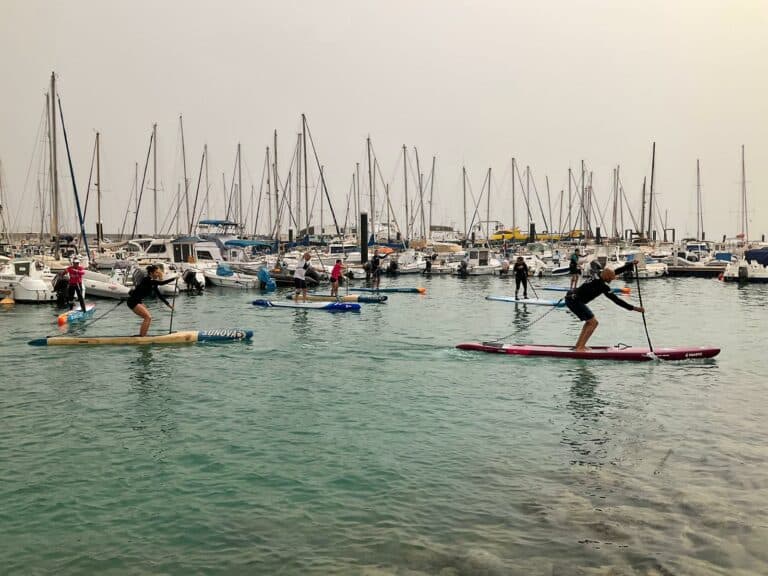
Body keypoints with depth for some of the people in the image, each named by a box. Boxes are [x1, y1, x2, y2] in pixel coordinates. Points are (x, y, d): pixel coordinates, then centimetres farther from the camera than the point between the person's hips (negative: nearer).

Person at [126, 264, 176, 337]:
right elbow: (161, 283, -32)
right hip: (133, 301, -10)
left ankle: (140, 336, 15)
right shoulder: (146, 279, -20)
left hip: (139, 301, 10)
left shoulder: (153, 282, 7)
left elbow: (159, 294, 12)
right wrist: (174, 278, -31)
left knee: (148, 318, 9)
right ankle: (142, 337, -13)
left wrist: (168, 304, 8)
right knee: (148, 317, -15)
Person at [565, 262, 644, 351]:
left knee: (590, 321, 21)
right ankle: (580, 348, -11)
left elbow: (617, 271, 20)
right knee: (593, 322, -9)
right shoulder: (601, 285, -18)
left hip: (571, 298, 11)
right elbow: (615, 299, -20)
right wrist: (633, 308, -19)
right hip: (574, 300, -11)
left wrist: (631, 264, 23)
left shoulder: (598, 278, 8)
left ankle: (578, 345, 21)